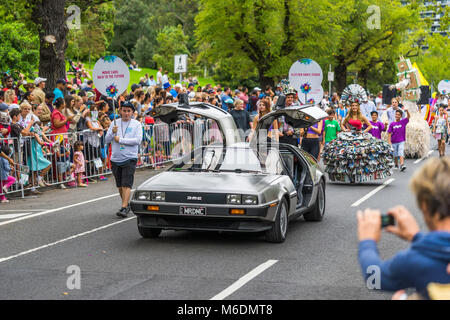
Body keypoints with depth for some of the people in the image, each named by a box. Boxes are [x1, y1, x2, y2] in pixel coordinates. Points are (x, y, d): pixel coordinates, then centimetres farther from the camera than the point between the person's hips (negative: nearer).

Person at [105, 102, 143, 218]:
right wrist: (112, 132, -15)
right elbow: (107, 140, 6)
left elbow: (138, 140, -12)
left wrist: (120, 140, -12)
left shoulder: (136, 124, 0)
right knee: (120, 185, 13)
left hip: (130, 158, -4)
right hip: (116, 159, 4)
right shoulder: (115, 123, 9)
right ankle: (127, 204, 29)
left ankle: (124, 208, -17)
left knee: (126, 185, -13)